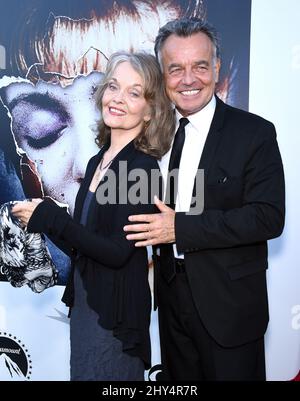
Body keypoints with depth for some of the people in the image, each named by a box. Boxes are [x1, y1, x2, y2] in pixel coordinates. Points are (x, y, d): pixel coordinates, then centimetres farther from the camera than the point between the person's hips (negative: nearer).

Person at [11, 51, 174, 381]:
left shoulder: (143, 168, -18)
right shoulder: (97, 162, 5)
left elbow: (118, 252, -23)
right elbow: (82, 241, 8)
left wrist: (49, 217, -20)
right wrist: (35, 218, -5)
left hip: (115, 312, -7)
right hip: (83, 301, 8)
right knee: (81, 373, 23)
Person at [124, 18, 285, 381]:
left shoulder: (254, 133, -12)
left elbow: (269, 217, -20)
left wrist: (180, 228, -24)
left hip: (228, 305, -4)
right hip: (172, 298, 5)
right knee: (179, 380, 22)